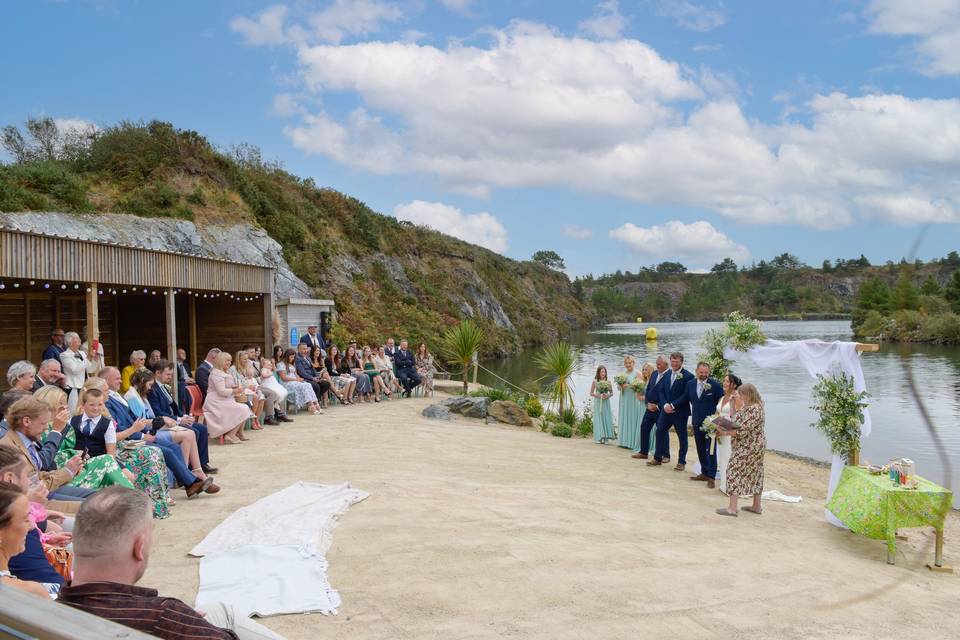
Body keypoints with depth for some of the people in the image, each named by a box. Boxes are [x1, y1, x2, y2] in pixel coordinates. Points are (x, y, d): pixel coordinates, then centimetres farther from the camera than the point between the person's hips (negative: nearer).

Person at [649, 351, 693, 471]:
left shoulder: (687, 376, -12)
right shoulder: (667, 374, 8)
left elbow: (686, 395, -17)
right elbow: (662, 391, 8)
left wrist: (673, 406, -19)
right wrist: (665, 405, -8)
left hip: (680, 412, -6)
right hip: (666, 410, 6)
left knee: (682, 436, 6)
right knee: (660, 431, 8)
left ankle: (681, 462, 16)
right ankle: (658, 458, 19)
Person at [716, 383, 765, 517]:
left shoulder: (753, 409, -22)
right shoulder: (750, 407, 11)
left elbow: (743, 430, -25)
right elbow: (735, 421, 14)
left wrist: (725, 433, -18)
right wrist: (736, 404, 8)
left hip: (748, 446, -11)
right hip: (756, 445, 11)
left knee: (734, 470, -8)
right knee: (755, 473, 15)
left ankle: (732, 508, -9)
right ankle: (756, 506, 23)